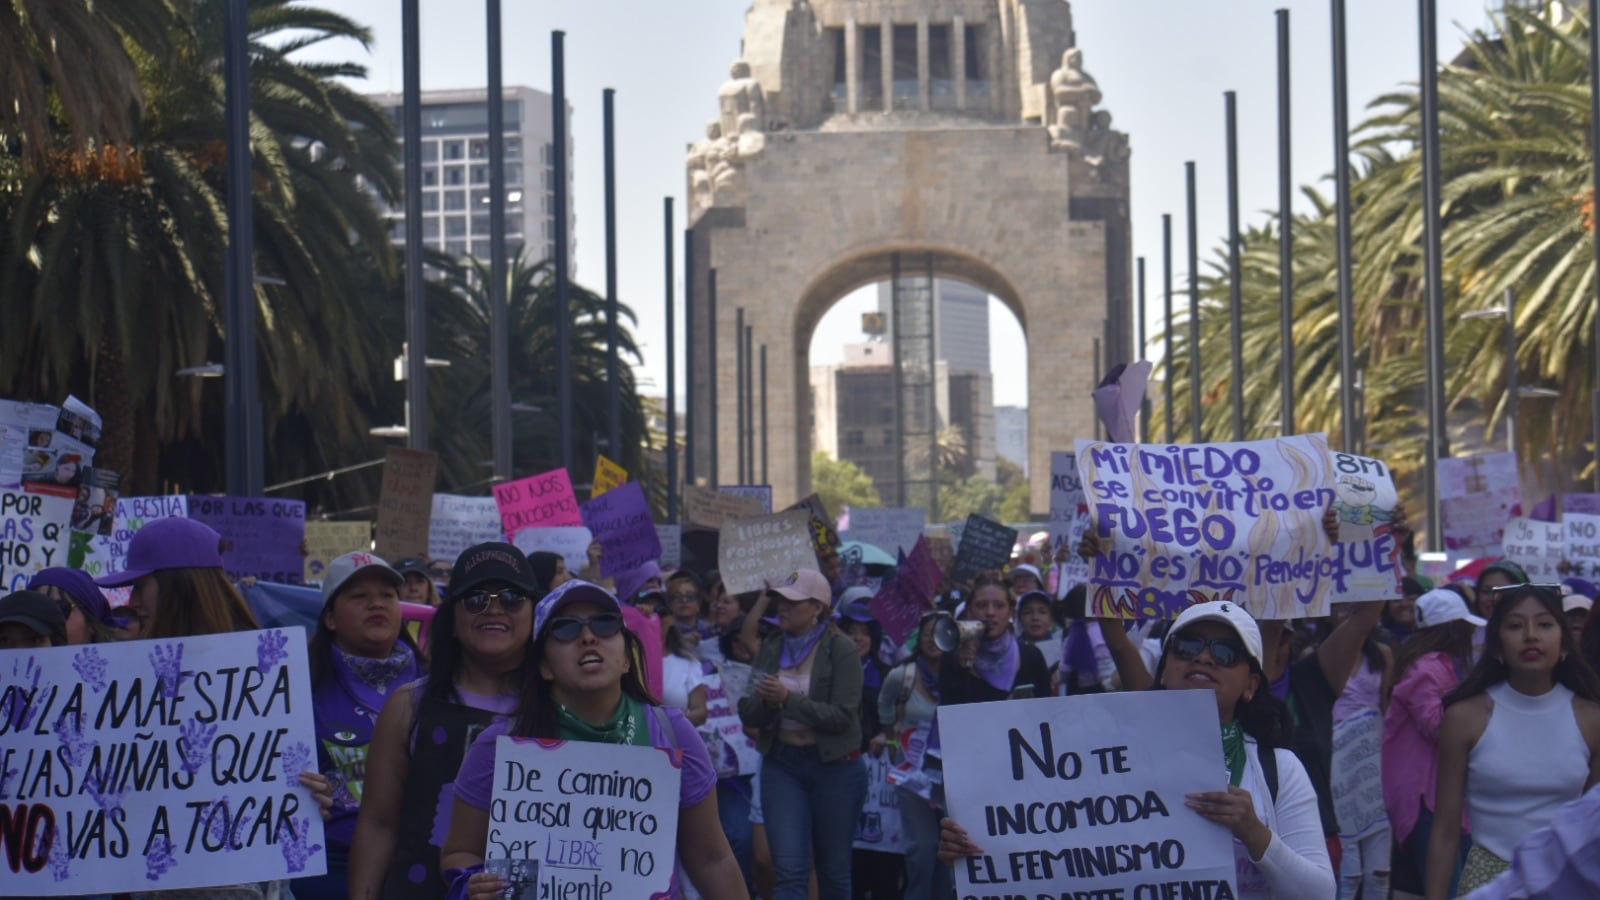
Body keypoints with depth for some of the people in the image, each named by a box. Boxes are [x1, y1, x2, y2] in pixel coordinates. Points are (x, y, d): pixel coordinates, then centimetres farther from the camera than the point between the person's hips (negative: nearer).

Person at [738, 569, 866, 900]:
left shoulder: (841, 649, -7)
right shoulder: (770, 649, 7)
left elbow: (842, 717, -15)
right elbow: (749, 715, 6)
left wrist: (788, 699, -24)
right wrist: (764, 700, -17)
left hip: (834, 765, -3)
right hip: (782, 764, 3)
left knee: (833, 870, 8)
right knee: (790, 870, -8)